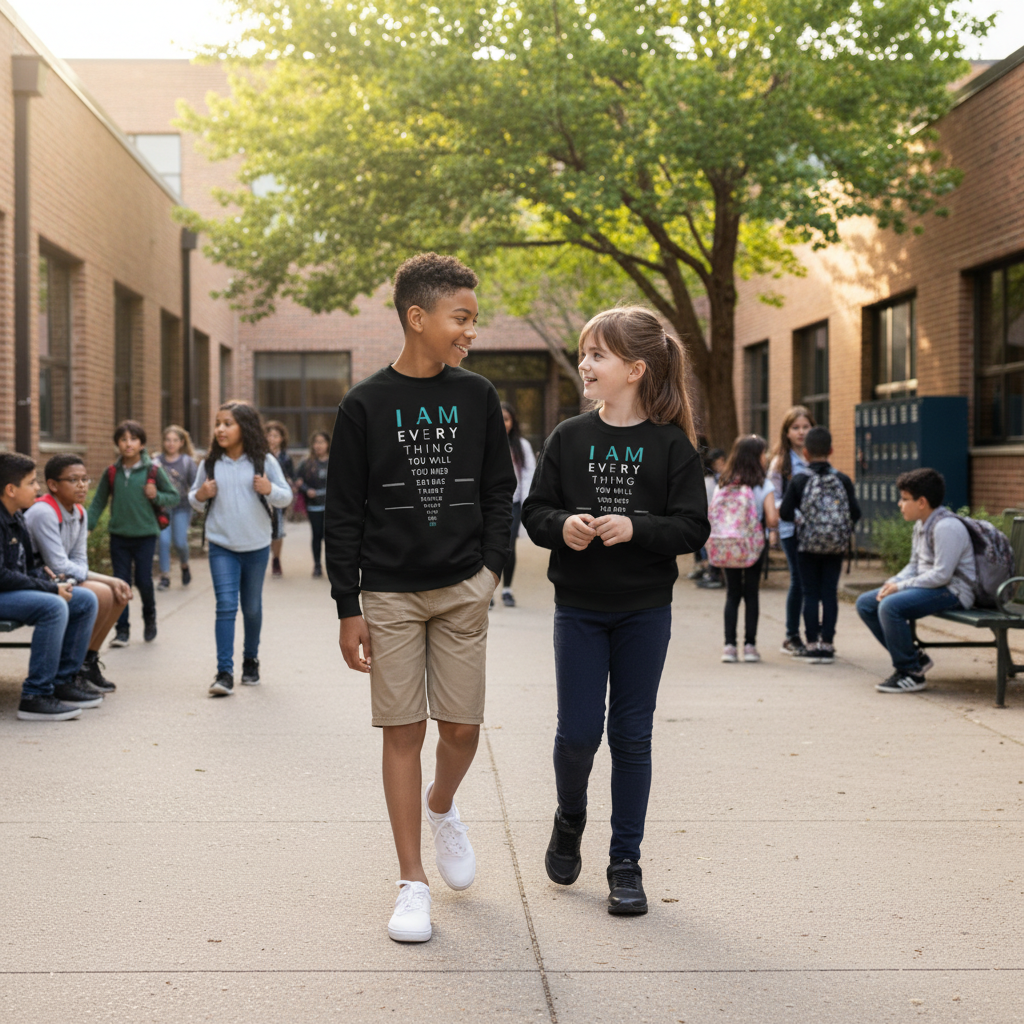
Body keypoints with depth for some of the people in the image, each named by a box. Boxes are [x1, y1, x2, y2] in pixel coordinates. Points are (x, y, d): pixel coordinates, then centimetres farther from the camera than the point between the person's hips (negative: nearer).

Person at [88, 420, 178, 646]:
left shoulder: (153, 471, -3)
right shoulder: (111, 473, 3)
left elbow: (174, 497, 5)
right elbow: (98, 502, 10)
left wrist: (157, 497, -14)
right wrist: (86, 526, 2)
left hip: (145, 535, -2)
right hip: (119, 535, 2)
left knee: (143, 580, -2)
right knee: (121, 582, 2)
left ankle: (149, 616, 26)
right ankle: (122, 630, 10)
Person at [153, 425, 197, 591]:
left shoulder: (187, 461, 0)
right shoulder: (157, 461, 1)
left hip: (182, 507, -1)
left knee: (180, 542, -6)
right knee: (164, 540, -8)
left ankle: (185, 566, 25)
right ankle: (165, 576, 4)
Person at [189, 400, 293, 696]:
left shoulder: (264, 462, -3)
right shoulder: (209, 464, 1)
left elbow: (286, 497, 2)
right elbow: (195, 500, 13)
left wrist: (270, 490, -19)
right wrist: (200, 496, -10)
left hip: (257, 546, 0)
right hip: (222, 547, 0)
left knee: (252, 607, 13)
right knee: (226, 605, -12)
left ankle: (251, 660, 33)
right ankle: (224, 672, -14)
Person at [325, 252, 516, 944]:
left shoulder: (477, 398, 5)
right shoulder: (366, 405, -3)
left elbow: (499, 492, 10)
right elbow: (345, 515, -1)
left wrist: (492, 568, -4)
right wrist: (348, 609, -4)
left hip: (462, 589, 2)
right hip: (390, 593, -2)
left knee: (463, 727, 2)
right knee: (403, 731, 1)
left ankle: (442, 806, 37)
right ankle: (414, 884, 10)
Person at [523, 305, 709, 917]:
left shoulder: (671, 445, -4)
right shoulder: (568, 438, 2)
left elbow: (694, 528, -7)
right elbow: (535, 512, 5)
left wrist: (634, 528, -21)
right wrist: (564, 525, -16)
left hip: (644, 611, -1)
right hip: (579, 608, 1)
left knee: (632, 735, 5)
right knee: (578, 732, 0)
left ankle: (626, 863, 16)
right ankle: (570, 821, 31)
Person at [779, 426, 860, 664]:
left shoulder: (799, 481, -7)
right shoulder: (843, 480, -4)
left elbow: (785, 513, -9)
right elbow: (855, 513, -4)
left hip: (807, 546, -1)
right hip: (836, 546, 1)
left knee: (810, 594, 6)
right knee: (830, 593, 6)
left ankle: (812, 644, 5)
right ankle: (827, 644, 5)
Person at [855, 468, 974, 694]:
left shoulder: (946, 527, -20)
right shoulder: (921, 525, 12)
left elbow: (941, 575, -25)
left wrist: (901, 586, -19)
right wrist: (893, 582, -1)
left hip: (951, 591, -11)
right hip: (927, 585, 11)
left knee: (890, 606, -32)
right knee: (865, 603, 5)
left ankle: (911, 674, -18)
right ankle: (914, 657, 8)